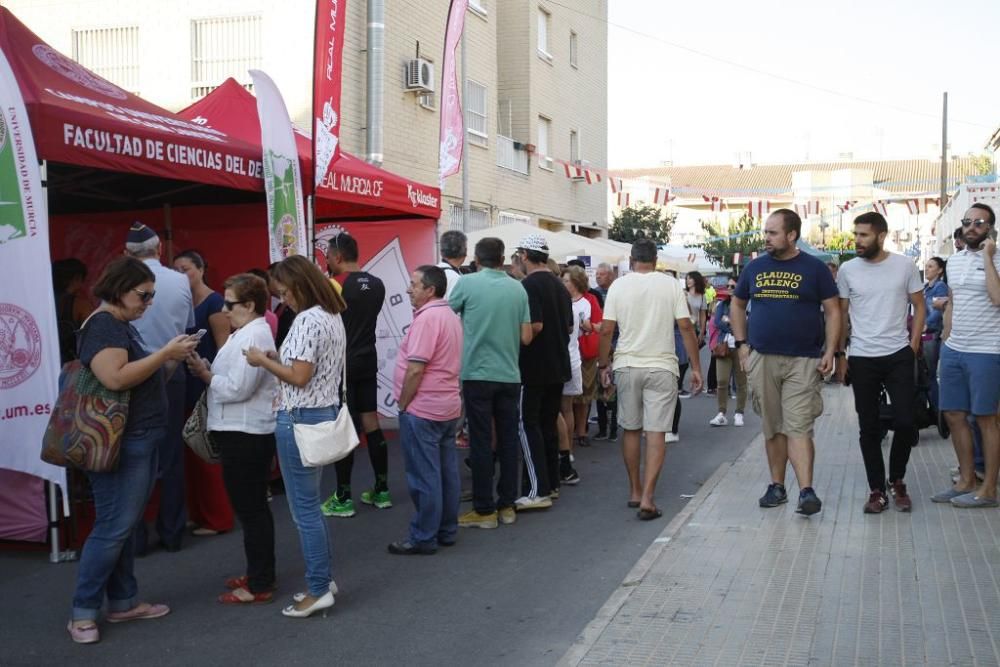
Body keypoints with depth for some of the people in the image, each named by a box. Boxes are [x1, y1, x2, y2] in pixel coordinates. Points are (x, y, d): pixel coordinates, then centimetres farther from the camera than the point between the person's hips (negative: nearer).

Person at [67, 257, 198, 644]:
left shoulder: (125, 326, 15)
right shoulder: (103, 325, -14)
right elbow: (115, 378, -28)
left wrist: (172, 360, 5)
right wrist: (165, 353, -22)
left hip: (140, 440, 10)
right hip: (120, 443, -10)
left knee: (126, 526, 14)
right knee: (112, 527, -6)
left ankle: (123, 603, 22)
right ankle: (82, 613, 2)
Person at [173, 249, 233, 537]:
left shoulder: (214, 302, -9)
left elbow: (224, 347, -13)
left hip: (208, 385, -7)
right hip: (187, 385, 8)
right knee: (190, 451, 12)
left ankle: (218, 518, 6)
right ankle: (197, 514, 22)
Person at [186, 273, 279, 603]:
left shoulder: (252, 336, -18)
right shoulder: (249, 332, 15)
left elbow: (238, 388, -23)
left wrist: (206, 375, -10)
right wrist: (210, 370, -1)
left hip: (245, 435, -11)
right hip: (243, 432, 11)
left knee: (250, 509, -3)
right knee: (253, 507, 17)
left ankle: (259, 585, 4)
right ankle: (259, 573, 28)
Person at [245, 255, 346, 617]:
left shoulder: (307, 320, -18)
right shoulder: (333, 317, 12)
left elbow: (300, 377, -22)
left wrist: (263, 361, -9)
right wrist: (278, 359, 9)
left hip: (300, 419, -10)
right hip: (324, 413, 10)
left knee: (304, 508, -2)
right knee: (310, 504, 17)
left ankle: (319, 590, 5)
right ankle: (324, 578, 24)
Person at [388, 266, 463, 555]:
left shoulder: (427, 318, -18)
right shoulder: (451, 316, 13)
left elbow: (416, 369, -22)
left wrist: (403, 404, -11)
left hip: (422, 409, -9)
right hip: (448, 406, 10)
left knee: (424, 476, -3)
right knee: (447, 471, 12)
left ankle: (424, 538, 4)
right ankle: (447, 531, 19)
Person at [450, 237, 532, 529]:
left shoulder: (467, 283, -7)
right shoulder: (518, 289, 2)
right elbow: (526, 337, 2)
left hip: (478, 374, -3)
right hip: (510, 375, 3)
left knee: (481, 442, 1)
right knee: (508, 440, 10)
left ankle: (484, 510, 5)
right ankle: (507, 504, 17)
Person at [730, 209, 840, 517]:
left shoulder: (814, 268, 0)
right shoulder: (755, 267, 9)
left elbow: (832, 310, 1)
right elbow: (737, 305, 19)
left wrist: (830, 351, -8)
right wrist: (742, 344, 9)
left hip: (803, 361, -3)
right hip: (761, 359, 4)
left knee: (798, 427, -11)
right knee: (772, 428, 10)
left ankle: (807, 491, -12)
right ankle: (777, 486, 20)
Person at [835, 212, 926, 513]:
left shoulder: (905, 266, -1)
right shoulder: (847, 270, 1)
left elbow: (919, 307, 6)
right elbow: (842, 313, 7)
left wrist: (913, 345, -3)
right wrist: (840, 355, 4)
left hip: (899, 356, -1)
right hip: (862, 359, 1)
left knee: (905, 423, -3)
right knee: (869, 428, 5)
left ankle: (897, 481, 20)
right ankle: (877, 490, 15)